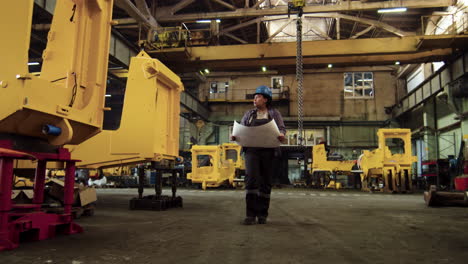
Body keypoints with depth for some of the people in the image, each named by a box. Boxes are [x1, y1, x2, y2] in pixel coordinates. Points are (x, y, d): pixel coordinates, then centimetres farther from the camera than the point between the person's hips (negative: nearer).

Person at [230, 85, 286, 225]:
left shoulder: (274, 113, 12)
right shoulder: (249, 114, 18)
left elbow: (282, 128, 3)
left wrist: (281, 135, -20)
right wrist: (234, 135, -6)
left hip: (268, 151, 0)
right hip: (252, 150, 0)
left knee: (266, 182, 4)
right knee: (251, 178, -16)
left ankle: (262, 214, 15)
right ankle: (250, 214, -13)